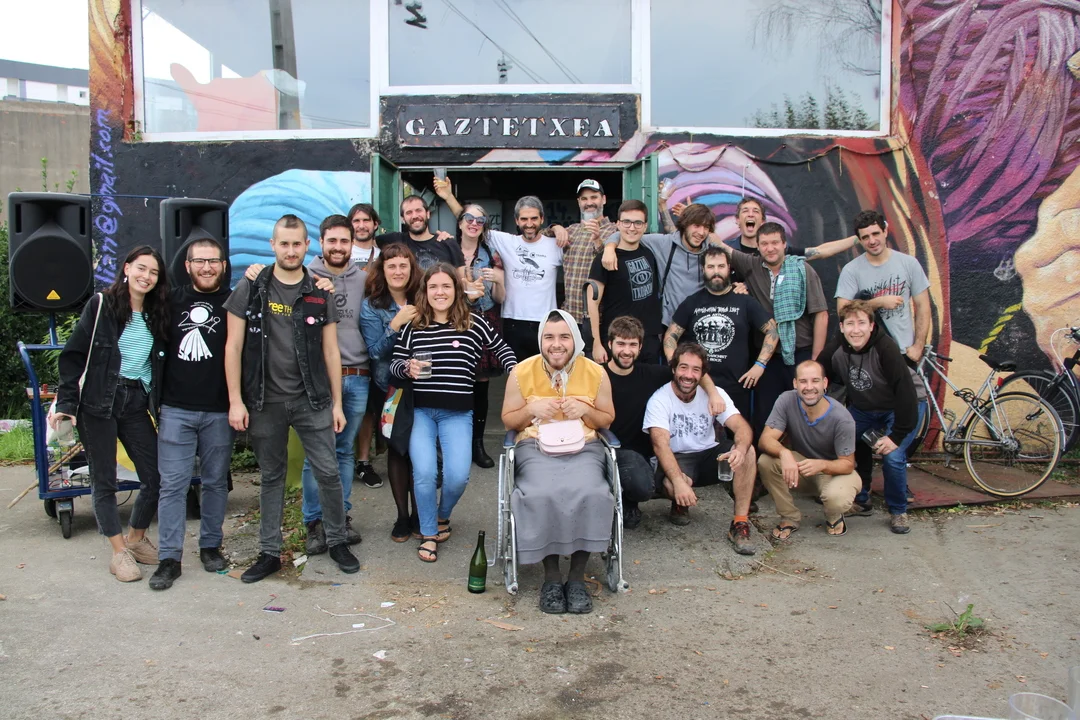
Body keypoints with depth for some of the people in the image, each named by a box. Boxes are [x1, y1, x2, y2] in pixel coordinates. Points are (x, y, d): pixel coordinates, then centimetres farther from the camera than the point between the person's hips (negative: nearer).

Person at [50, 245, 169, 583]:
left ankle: (136, 538, 23)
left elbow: (161, 363, 8)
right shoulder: (101, 305, -4)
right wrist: (66, 403, -10)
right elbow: (73, 356, -6)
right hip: (98, 403, -4)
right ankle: (119, 552, 13)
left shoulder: (157, 314, 8)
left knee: (156, 476, 1)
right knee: (104, 480, 2)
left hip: (136, 402, 4)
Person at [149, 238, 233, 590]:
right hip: (176, 409, 1)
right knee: (172, 483, 0)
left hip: (219, 411, -1)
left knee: (216, 481, 9)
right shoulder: (171, 300, 9)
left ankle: (211, 546, 24)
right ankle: (169, 558, 8)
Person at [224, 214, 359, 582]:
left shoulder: (320, 294, 4)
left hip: (311, 400, 0)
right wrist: (235, 400, -5)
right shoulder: (250, 289, 1)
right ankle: (269, 552, 22)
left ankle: (337, 542, 19)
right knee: (271, 476, 11)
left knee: (328, 472, 1)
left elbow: (331, 351, 5)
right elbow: (233, 347, 0)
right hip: (265, 401, 0)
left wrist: (336, 402, 3)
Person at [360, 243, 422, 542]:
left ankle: (419, 516, 16)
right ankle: (402, 517, 18)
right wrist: (396, 324, -21)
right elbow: (375, 352, -8)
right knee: (397, 450, 5)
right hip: (389, 390, -1)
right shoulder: (372, 306, -2)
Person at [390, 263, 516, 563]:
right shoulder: (413, 326, 4)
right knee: (424, 472, -16)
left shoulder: (475, 323, 0)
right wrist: (407, 368, -15)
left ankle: (442, 515, 23)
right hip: (420, 411, 1)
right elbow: (394, 364, 6)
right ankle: (429, 533, 10)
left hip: (457, 413, -1)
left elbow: (503, 350, 10)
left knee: (458, 476, -13)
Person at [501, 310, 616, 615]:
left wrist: (586, 410, -9)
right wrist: (531, 410, -12)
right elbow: (508, 420, 9)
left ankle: (577, 576, -12)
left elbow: (607, 419, 13)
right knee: (541, 495, -32)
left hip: (583, 448, 1)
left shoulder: (596, 373, 2)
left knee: (590, 494, -31)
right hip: (536, 448, -1)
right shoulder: (521, 372, 0)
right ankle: (551, 576, -11)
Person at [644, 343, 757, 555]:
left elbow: (742, 427, -16)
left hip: (709, 455, 3)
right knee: (671, 485, -37)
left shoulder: (714, 394, -5)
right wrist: (678, 481, -42)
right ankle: (680, 503, 4)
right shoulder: (659, 400, -14)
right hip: (676, 460, -3)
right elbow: (660, 444, -27)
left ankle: (740, 524, -19)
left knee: (747, 451, -25)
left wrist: (740, 449, -42)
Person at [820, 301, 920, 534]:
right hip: (861, 409, 5)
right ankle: (861, 501, 15)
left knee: (892, 457, -23)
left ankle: (898, 511, 3)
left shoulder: (885, 348, -30)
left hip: (897, 410, -5)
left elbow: (906, 392, -29)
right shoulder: (834, 351, -15)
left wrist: (897, 435, -28)